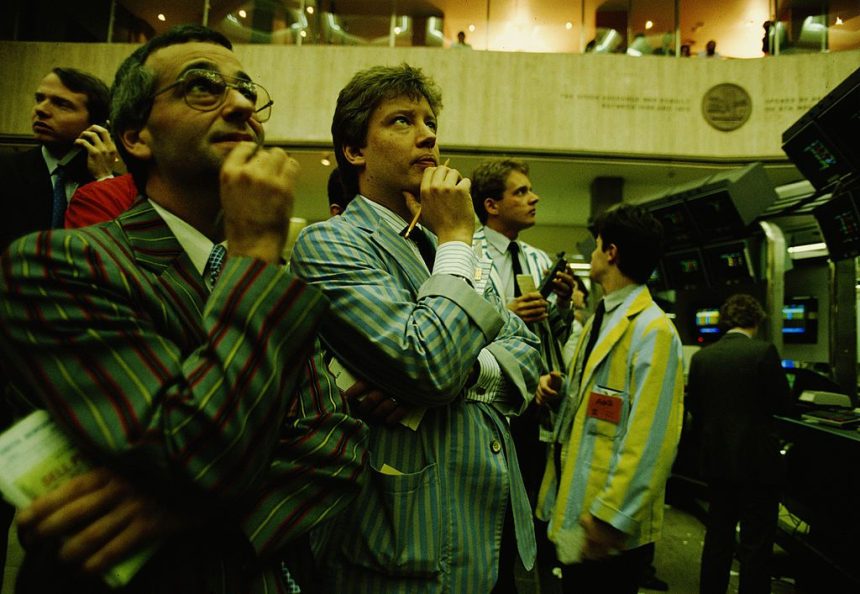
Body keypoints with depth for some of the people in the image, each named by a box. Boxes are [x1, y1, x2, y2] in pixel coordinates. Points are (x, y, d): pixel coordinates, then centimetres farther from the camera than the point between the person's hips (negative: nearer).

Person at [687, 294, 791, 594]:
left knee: (718, 536, 17)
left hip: (716, 459, 5)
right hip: (757, 459, -4)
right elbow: (783, 403, -8)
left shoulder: (701, 357, 0)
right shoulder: (763, 351, -13)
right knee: (756, 543, 8)